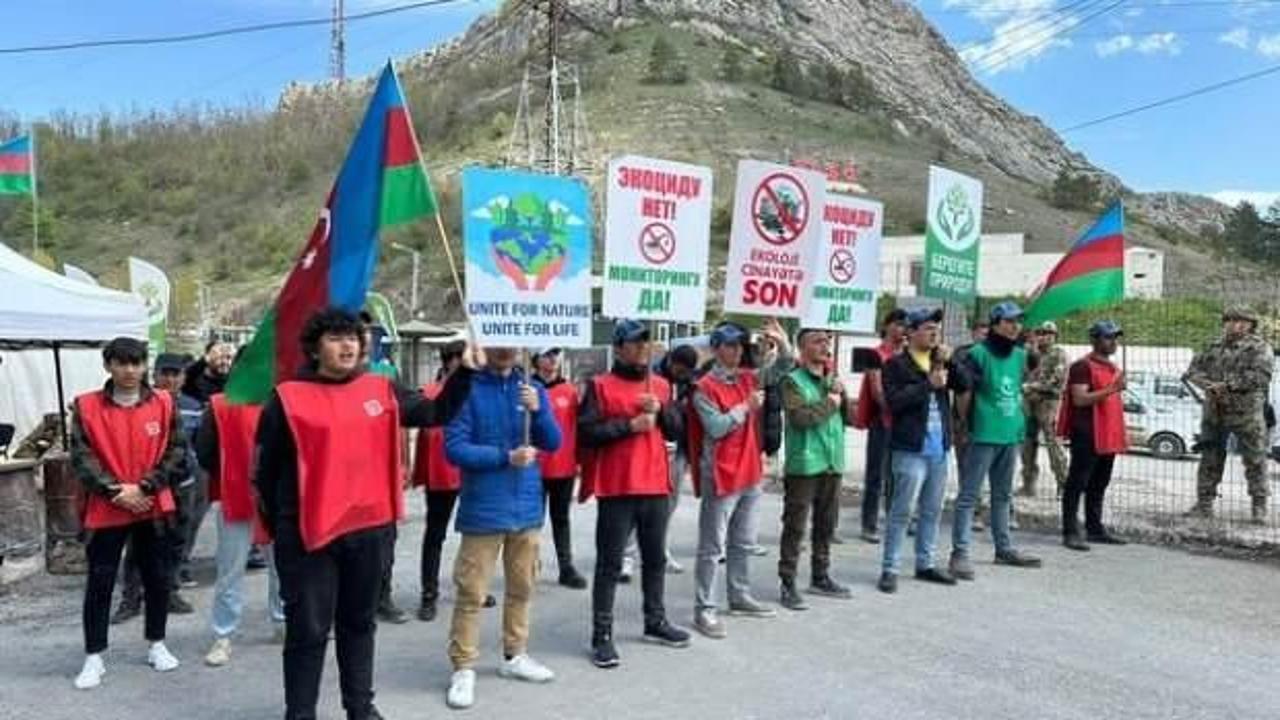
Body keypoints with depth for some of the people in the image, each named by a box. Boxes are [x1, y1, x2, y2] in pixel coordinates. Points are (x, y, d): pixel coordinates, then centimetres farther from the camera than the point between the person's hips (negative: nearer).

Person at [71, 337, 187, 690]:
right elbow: (81, 457, -5)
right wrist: (114, 491, -15)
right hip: (105, 510, -1)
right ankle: (94, 657, 15)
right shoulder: (87, 406, -2)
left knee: (158, 578, 10)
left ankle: (156, 645, 27)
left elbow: (176, 453, -2)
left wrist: (143, 488, -13)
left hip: (153, 507, 1)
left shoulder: (164, 404, 0)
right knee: (99, 582, 3)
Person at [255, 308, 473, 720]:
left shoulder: (381, 390, 6)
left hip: (370, 527, 4)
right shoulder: (288, 397, -5)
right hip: (308, 532, -4)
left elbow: (437, 413, 10)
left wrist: (464, 373, -1)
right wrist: (277, 526, 5)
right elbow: (265, 470, 1)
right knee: (308, 629, 4)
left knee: (359, 622, 18)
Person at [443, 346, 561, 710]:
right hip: (483, 509, -5)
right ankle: (464, 668, 11)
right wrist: (505, 457, -19)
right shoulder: (467, 389, -9)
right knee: (471, 592, 0)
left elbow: (553, 443, 1)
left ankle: (515, 656, 30)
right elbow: (455, 448, -14)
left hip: (526, 507, 5)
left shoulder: (532, 389, 6)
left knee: (522, 587, 15)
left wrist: (538, 410, -16)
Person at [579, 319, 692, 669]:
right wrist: (629, 425, -17)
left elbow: (677, 430, 12)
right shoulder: (600, 386, -5)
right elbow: (586, 433, -13)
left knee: (655, 558, 17)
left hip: (656, 486, 6)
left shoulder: (661, 385, 13)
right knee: (610, 563, 0)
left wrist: (661, 410, -6)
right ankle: (602, 634, 6)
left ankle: (656, 622, 32)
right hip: (616, 489, -6)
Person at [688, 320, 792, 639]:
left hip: (750, 474, 8)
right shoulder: (705, 388, -13)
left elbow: (783, 367, 11)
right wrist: (746, 406, -16)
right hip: (721, 477, -7)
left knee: (743, 542, 18)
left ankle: (740, 597, 32)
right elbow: (716, 427, -20)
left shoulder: (749, 378, 9)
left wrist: (782, 343, -7)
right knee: (712, 547, -2)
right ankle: (704, 609, 3)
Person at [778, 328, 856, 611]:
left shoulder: (832, 379, 13)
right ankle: (788, 585, 5)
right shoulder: (793, 381, -7)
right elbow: (799, 417, -21)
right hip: (803, 465, -7)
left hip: (833, 463, 7)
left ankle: (820, 577, 30)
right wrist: (829, 403, -10)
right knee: (795, 526, -2)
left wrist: (841, 394, -5)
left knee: (826, 524, 16)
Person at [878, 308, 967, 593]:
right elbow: (894, 401, -18)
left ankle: (925, 564, 25)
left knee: (932, 510, 14)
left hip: (940, 448, 7)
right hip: (910, 449, -7)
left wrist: (950, 362, -9)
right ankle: (889, 569, 3)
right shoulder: (896, 364, -6)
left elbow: (963, 386, 5)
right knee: (902, 511, -4)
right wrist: (929, 384, -18)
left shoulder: (940, 360, 14)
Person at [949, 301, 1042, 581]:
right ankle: (960, 553, -4)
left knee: (1003, 495, 18)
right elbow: (964, 393, -11)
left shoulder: (1020, 355, 11)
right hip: (983, 435, -7)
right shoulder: (978, 354, -11)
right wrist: (966, 424, -8)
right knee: (969, 495, -5)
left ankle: (1004, 548, 30)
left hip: (1011, 434, 7)